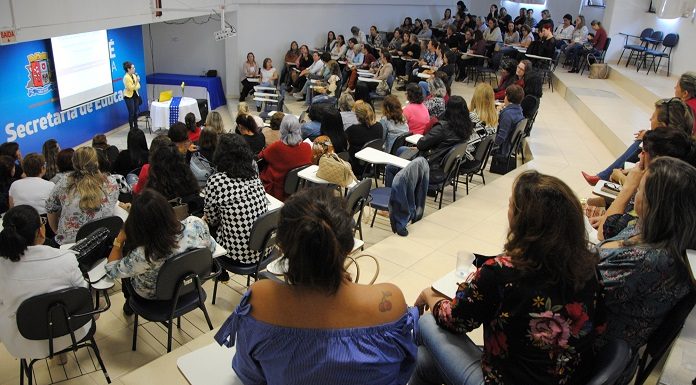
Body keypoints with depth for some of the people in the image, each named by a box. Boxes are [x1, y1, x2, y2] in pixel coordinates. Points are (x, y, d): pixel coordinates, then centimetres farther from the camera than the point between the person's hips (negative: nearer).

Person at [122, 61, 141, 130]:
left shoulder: (134, 75, 3)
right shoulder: (126, 77, -19)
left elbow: (138, 87, 13)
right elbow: (131, 88, -22)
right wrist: (137, 81, -26)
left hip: (135, 95, 7)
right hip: (129, 96, -6)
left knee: (136, 112, 9)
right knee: (131, 112, -5)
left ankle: (136, 127, 19)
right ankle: (131, 128, 5)